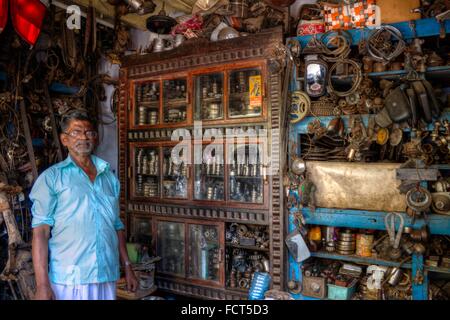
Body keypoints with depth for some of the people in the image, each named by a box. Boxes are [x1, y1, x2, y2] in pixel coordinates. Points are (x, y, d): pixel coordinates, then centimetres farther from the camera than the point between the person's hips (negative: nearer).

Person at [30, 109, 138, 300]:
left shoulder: (109, 177, 11)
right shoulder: (51, 177, -1)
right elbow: (41, 231, -6)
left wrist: (127, 267, 11)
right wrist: (42, 285, -13)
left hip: (107, 277, 4)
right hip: (67, 279, -4)